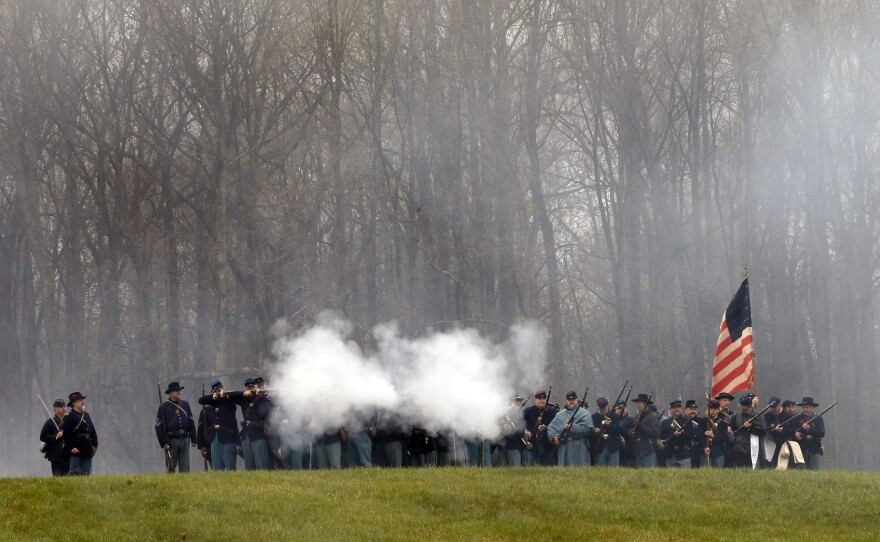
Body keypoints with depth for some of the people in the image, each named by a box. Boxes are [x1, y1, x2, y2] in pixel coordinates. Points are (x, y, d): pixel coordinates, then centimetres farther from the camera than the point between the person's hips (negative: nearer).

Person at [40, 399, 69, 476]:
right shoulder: (50, 422, 0)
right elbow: (42, 437, -6)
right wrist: (56, 437, -17)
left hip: (67, 455, 5)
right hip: (56, 455, -5)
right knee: (57, 476, -8)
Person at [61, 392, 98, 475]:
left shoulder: (86, 415, 17)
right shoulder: (69, 417, -7)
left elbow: (93, 431, 19)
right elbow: (66, 434, -13)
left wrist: (95, 445, 10)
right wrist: (71, 447, -19)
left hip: (88, 450, 7)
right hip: (77, 450, -7)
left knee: (86, 473, 8)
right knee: (75, 472, -8)